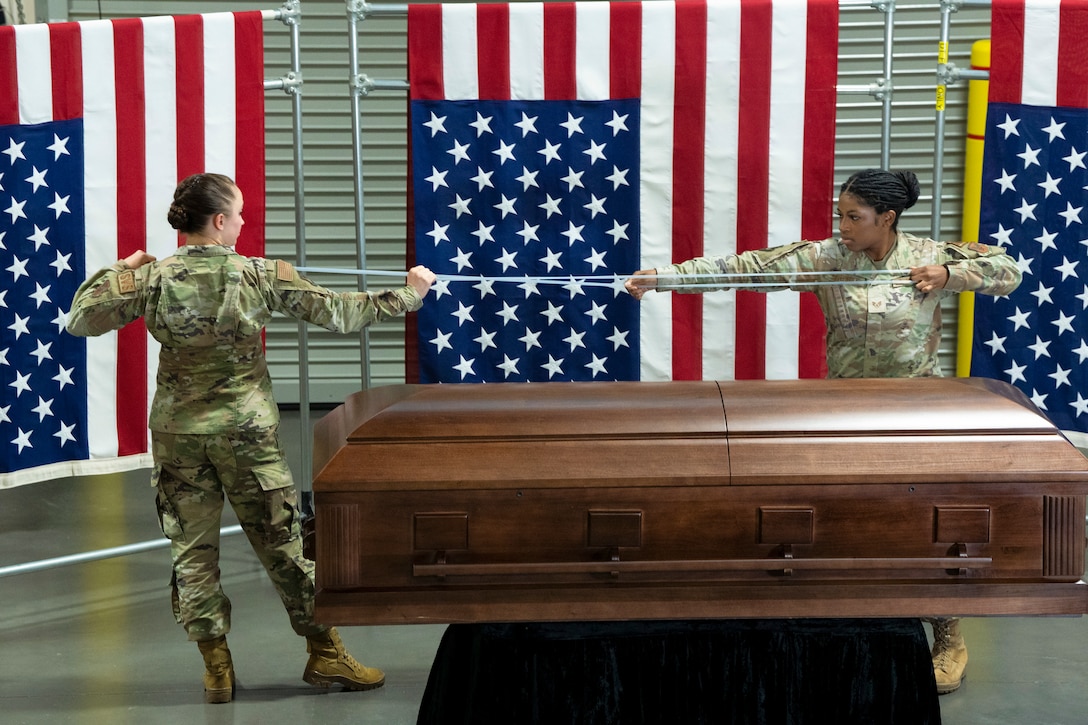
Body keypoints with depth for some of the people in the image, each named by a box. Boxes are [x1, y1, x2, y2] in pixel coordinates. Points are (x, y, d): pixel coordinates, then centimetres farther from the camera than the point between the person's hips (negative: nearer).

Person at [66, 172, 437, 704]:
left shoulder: (151, 279, -6)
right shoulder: (262, 276, -10)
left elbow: (81, 320, 1)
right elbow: (339, 313, -6)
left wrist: (118, 271, 15)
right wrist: (408, 294, 6)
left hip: (177, 433, 1)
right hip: (245, 431, -1)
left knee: (191, 548, 11)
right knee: (282, 542, 9)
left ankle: (216, 668, 14)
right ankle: (325, 653, 19)